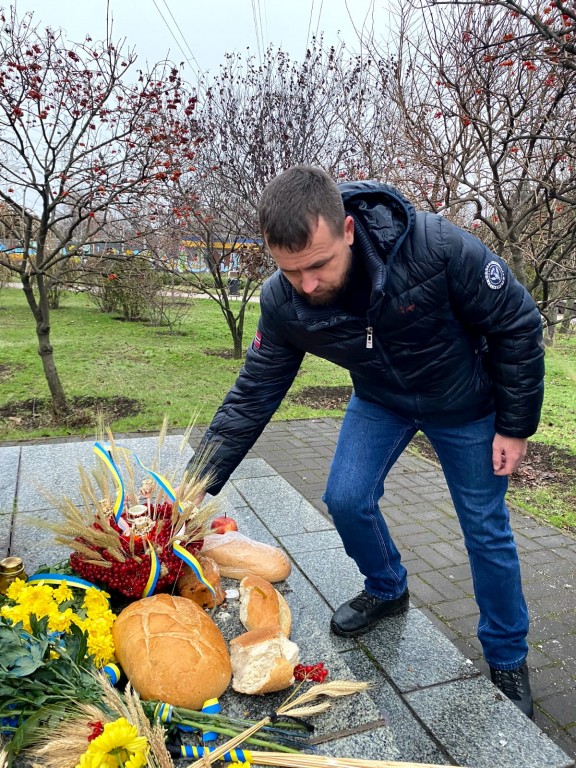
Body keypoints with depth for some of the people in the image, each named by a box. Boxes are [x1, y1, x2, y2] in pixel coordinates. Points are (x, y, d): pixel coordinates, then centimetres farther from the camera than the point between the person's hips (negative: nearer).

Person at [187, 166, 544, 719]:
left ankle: (507, 660, 31)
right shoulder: (282, 303, -25)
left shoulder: (437, 247, -36)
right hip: (380, 399, 3)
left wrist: (515, 425, -14)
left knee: (486, 529, 6)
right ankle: (386, 590, 27)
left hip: (463, 402, -2)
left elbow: (517, 324, -21)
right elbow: (250, 399, -17)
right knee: (346, 498, -7)